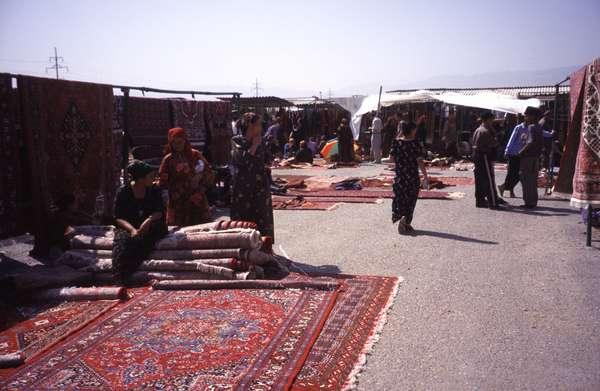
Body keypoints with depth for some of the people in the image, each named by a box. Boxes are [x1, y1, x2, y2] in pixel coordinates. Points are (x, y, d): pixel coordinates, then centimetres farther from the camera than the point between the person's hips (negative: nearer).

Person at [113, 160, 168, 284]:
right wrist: (132, 229, -24)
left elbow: (160, 212, 2)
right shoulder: (124, 192, -1)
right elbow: (118, 218, -5)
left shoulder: (155, 190, 7)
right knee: (122, 238, -35)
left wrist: (149, 220, -21)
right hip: (128, 226, -1)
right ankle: (122, 280, -35)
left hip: (148, 226, 2)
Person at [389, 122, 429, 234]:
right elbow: (420, 161, -13)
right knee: (410, 199, 8)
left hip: (399, 175, 3)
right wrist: (425, 176, -6)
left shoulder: (397, 142, -3)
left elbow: (391, 157, 2)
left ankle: (401, 217, -1)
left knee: (400, 198, 14)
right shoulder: (415, 144, -12)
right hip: (412, 175, -3)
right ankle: (406, 222, 4)